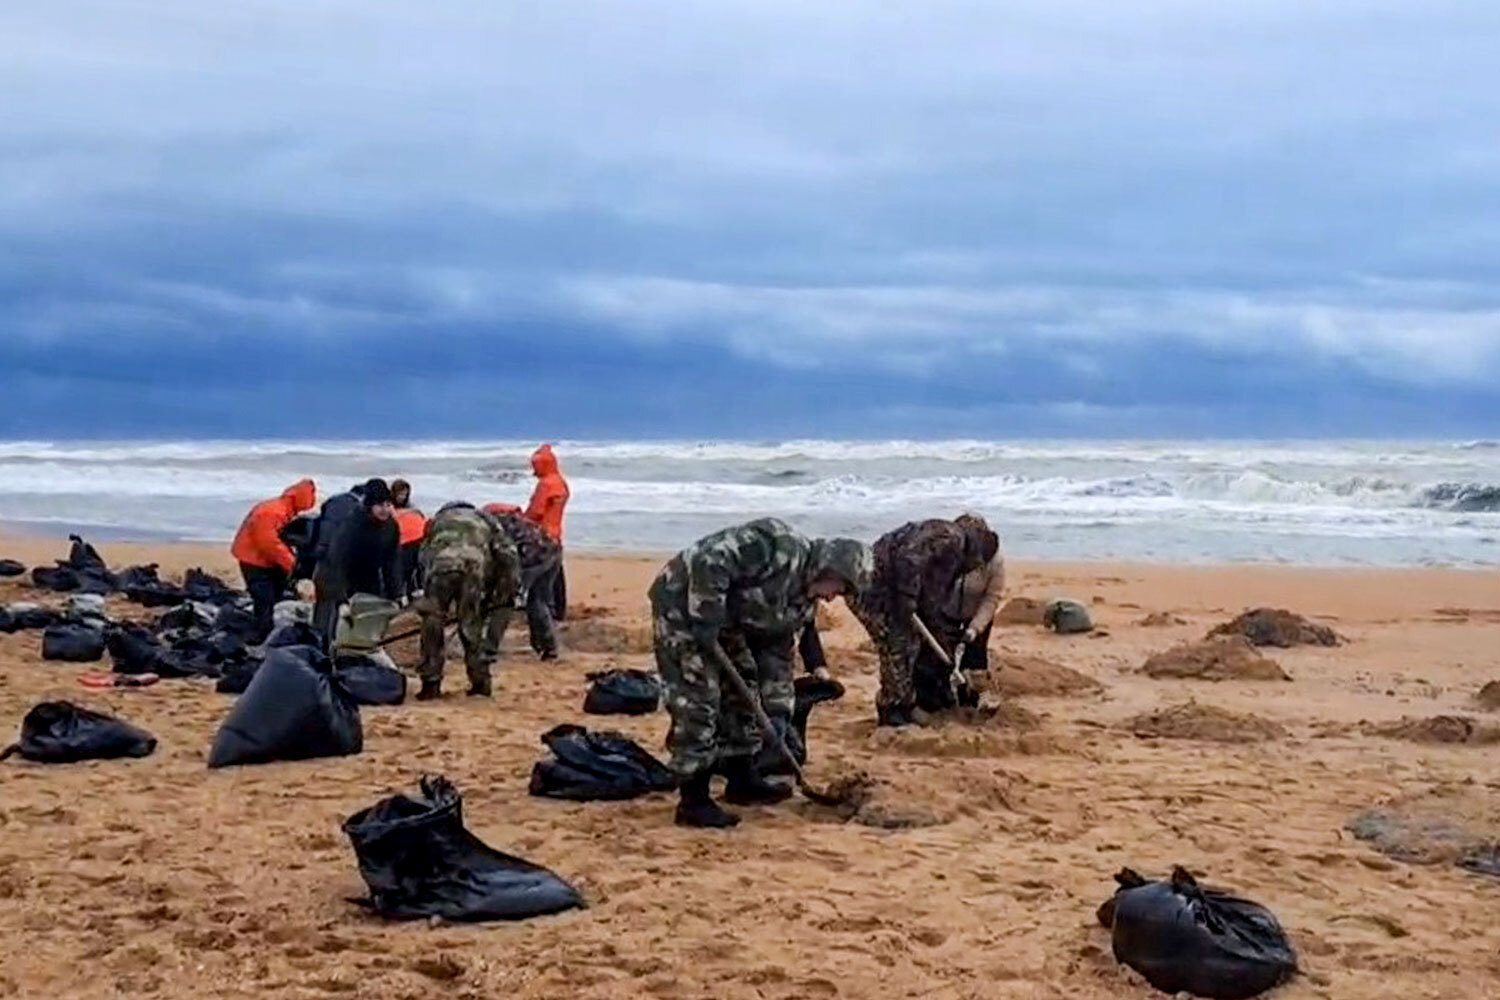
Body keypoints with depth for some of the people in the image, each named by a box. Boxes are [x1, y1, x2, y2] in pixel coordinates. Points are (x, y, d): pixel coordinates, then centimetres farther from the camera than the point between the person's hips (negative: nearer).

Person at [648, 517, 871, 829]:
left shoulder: (802, 601, 8)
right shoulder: (781, 547, -23)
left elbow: (777, 652, 13)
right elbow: (710, 559, -30)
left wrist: (778, 712, 8)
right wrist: (706, 620, -28)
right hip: (682, 602, -10)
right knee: (698, 702, -11)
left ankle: (742, 779, 27)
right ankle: (693, 802, -6)